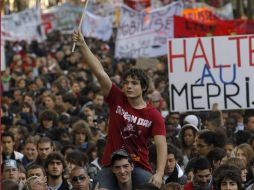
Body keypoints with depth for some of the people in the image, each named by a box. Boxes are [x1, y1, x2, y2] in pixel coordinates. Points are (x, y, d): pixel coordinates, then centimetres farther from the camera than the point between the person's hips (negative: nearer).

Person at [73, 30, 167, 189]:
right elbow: (100, 72, -7)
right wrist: (83, 45, -16)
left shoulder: (154, 115, -3)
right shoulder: (117, 100, 1)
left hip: (140, 167, -1)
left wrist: (159, 174, -26)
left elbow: (161, 146, -11)